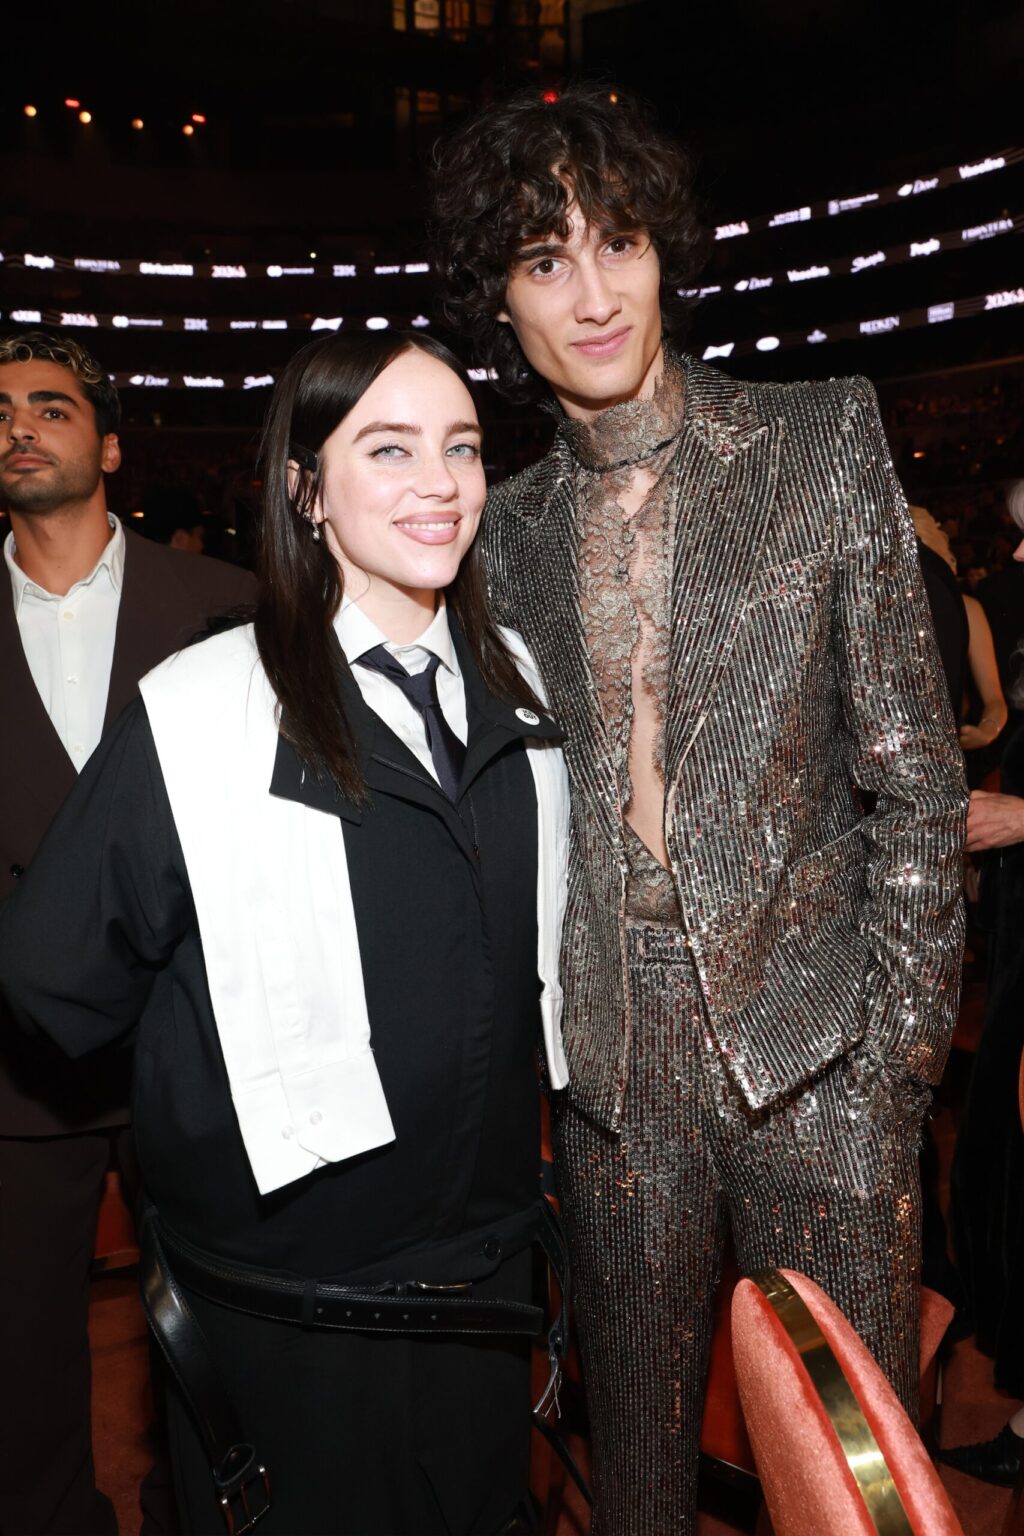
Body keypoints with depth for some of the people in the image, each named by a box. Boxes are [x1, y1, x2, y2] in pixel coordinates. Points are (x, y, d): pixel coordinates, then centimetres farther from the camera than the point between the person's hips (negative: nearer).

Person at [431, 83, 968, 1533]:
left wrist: (902, 1041, -6)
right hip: (613, 1063, 3)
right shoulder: (508, 526, 8)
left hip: (812, 1040, -2)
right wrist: (537, 1026, 5)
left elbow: (913, 771, -2)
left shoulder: (824, 439, 0)